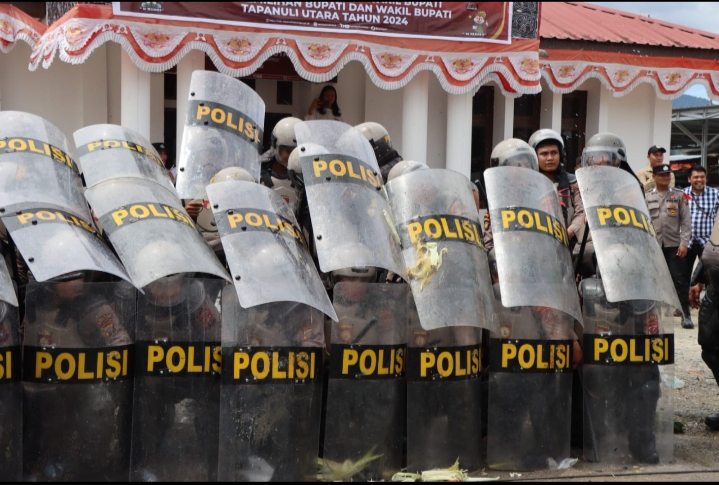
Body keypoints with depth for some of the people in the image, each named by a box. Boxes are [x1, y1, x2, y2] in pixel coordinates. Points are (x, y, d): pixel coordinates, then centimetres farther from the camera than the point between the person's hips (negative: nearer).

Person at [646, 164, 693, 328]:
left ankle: (686, 315, -1)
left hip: (673, 245, -1)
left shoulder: (679, 195, 5)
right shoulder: (646, 197, 6)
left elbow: (686, 221, 1)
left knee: (679, 280, -4)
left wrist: (684, 243, -8)